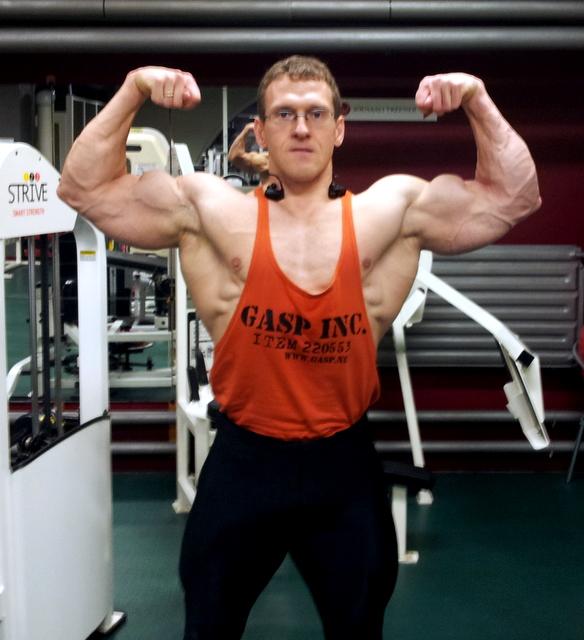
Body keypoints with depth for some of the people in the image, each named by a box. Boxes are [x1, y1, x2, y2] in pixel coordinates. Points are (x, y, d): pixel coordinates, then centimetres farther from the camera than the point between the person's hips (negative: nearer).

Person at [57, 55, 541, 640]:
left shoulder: (392, 212, -4)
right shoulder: (211, 212, -7)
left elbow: (513, 196, -2)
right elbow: (85, 188, -6)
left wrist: (477, 102, -13)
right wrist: (131, 94, -16)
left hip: (343, 463, 1)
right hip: (242, 461, 0)